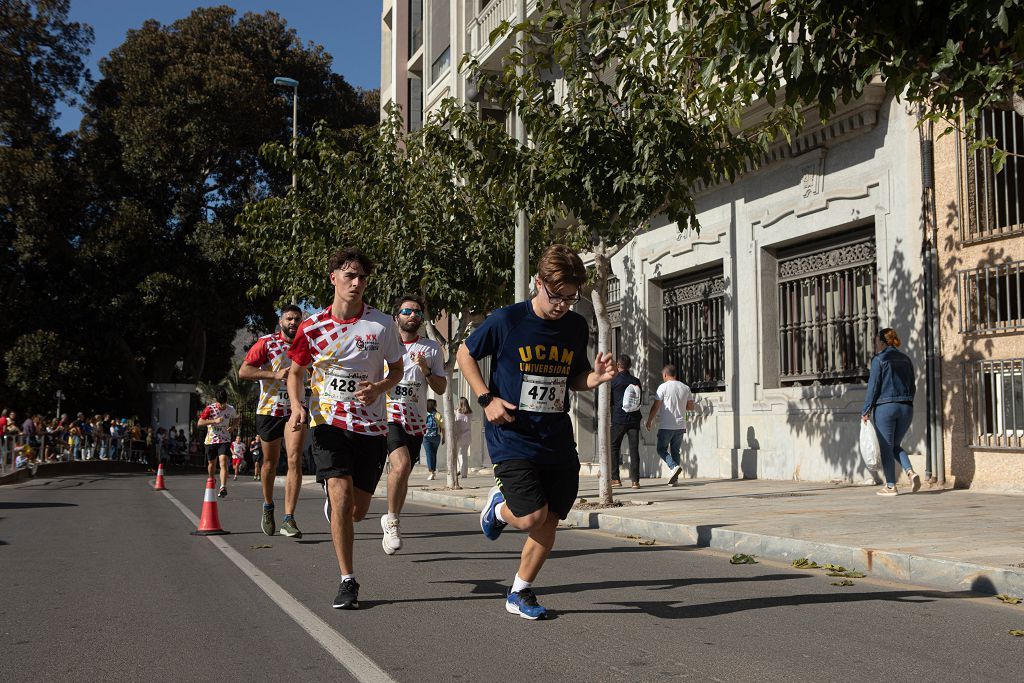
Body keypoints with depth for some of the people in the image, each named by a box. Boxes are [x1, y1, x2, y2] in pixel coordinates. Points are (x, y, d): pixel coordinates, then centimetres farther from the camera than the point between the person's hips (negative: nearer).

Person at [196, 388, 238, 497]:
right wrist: (214, 421, -31)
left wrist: (232, 426, -2)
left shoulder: (230, 409, -4)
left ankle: (223, 487, -31)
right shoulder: (210, 409, -11)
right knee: (211, 463, 16)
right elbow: (199, 423, -19)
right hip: (211, 440, 1)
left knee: (223, 462, -20)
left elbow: (236, 418, 19)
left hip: (224, 440, -1)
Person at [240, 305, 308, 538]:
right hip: (269, 409, -1)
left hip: (295, 409, 1)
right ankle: (268, 506, 38)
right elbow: (243, 371, -12)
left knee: (294, 460, -14)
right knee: (271, 461, 13)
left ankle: (289, 519, -15)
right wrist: (275, 374, -20)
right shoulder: (266, 343, -4)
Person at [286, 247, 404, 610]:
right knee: (341, 497, -16)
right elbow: (295, 372, 10)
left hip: (371, 426, 1)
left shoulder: (382, 324, -2)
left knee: (357, 511, 7)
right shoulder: (312, 327, -2)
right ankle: (347, 581, -2)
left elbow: (397, 370, 9)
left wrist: (379, 387, -13)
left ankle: (332, 503, 45)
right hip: (329, 423, -1)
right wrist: (297, 406, -10)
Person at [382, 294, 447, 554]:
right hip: (389, 414, -3)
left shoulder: (432, 348, 10)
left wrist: (427, 370, -7)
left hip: (416, 420, 3)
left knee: (402, 473, 9)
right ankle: (392, 519, -7)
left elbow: (441, 388, 9)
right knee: (401, 464, -25)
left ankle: (391, 526, 27)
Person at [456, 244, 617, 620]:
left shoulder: (577, 327, 4)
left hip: (557, 442, 5)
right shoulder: (506, 320, -10)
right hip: (512, 438, -5)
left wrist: (596, 377, -7)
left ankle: (520, 592, 25)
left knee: (550, 521, 6)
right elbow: (465, 355, 3)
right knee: (532, 517, -16)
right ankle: (500, 506, 19)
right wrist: (486, 398, -9)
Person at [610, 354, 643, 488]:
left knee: (614, 448, 10)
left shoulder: (614, 381, -6)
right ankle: (635, 480, -2)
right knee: (634, 449, 3)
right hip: (634, 419, 3)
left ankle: (615, 478, 6)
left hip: (618, 419, -3)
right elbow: (640, 401, 12)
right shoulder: (636, 381, 4)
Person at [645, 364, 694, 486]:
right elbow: (691, 407, 12)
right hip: (680, 426, 5)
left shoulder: (663, 387, -8)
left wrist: (649, 421, 1)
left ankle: (674, 466, -17)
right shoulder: (685, 388, 7)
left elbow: (655, 407, -9)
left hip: (666, 426, -5)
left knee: (661, 449, 7)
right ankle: (674, 478, 7)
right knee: (675, 450, 12)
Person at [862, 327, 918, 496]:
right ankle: (911, 472, -4)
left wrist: (866, 411, -4)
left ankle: (891, 486, 6)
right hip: (906, 408, 6)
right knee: (895, 445, 18)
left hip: (885, 407, -6)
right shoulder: (906, 359, 12)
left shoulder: (879, 359, -6)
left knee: (886, 447, 4)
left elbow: (873, 386, -9)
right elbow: (912, 386, 14)